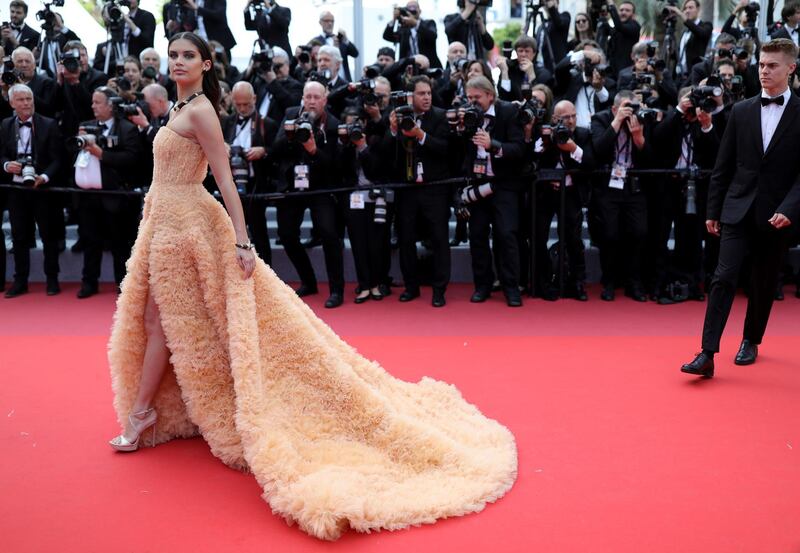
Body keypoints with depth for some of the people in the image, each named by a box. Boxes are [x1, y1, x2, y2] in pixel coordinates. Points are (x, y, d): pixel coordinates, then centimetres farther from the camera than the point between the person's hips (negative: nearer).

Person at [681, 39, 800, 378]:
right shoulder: (741, 111, 6)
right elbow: (723, 166, 8)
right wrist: (713, 210, 7)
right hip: (738, 210, 1)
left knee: (764, 283, 12)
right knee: (724, 277, -10)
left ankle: (751, 341, 31)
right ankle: (707, 354, -12)